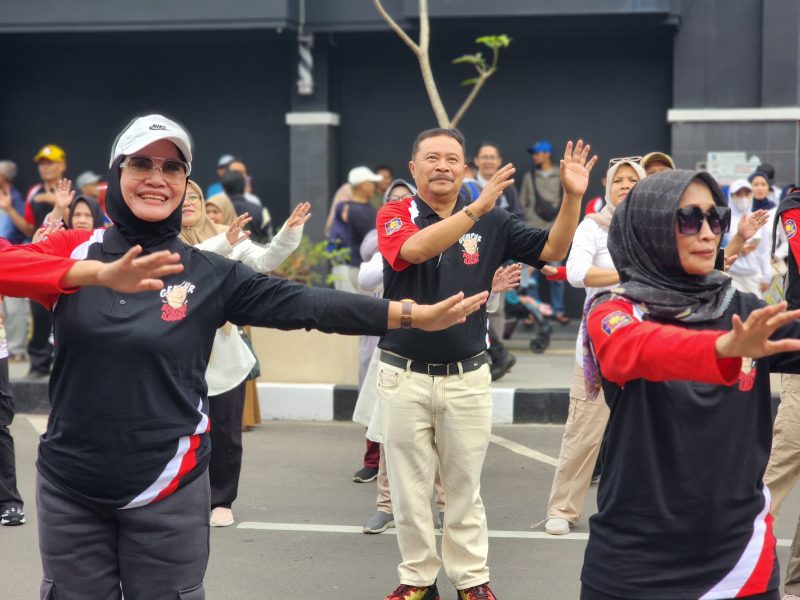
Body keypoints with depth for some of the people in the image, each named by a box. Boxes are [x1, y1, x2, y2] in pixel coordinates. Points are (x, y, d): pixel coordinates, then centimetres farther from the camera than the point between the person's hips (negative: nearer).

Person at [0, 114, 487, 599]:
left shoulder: (210, 276, 0)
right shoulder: (74, 249, -1)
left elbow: (305, 304, -6)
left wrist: (416, 315, -13)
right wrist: (100, 273, -37)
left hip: (166, 491, -1)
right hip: (68, 487, 1)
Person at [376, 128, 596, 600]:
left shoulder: (491, 222, 2)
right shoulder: (395, 216, -5)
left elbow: (552, 249, -2)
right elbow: (416, 248, -27)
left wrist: (572, 197, -18)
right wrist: (478, 206, -36)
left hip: (467, 377, 1)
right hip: (404, 375, -1)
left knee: (465, 486, 11)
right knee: (410, 486, 9)